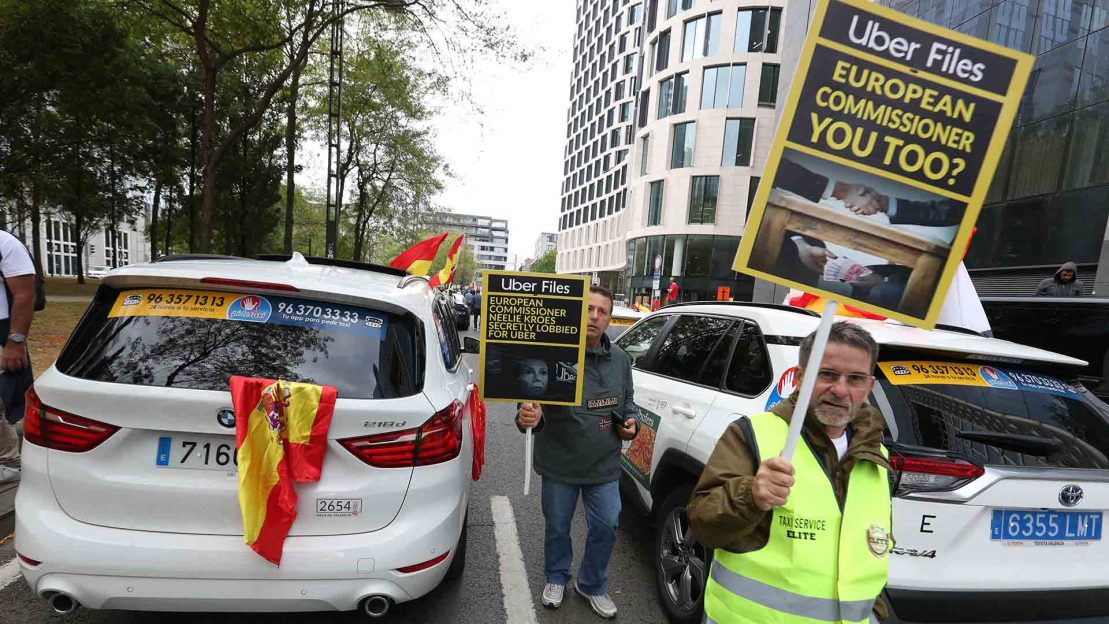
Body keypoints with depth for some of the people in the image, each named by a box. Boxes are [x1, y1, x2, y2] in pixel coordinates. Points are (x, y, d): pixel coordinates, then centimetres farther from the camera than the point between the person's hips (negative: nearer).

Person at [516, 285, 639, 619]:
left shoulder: (620, 358, 3)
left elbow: (627, 401, 17)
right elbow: (534, 399, -21)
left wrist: (631, 422, -1)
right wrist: (528, 416, -42)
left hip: (604, 464, 4)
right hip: (560, 463, -3)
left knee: (605, 527, 14)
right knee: (557, 527, 17)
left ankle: (592, 584, 40)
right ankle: (556, 578, 45)